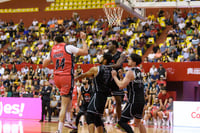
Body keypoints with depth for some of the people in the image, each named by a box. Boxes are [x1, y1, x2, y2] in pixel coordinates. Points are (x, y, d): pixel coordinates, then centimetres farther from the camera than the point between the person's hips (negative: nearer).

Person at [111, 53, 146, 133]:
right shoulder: (139, 72, 15)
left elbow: (121, 86, -19)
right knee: (138, 122, 25)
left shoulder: (130, 72, -11)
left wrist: (114, 76, -6)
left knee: (122, 122, -5)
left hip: (134, 102, -9)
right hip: (141, 101, 9)